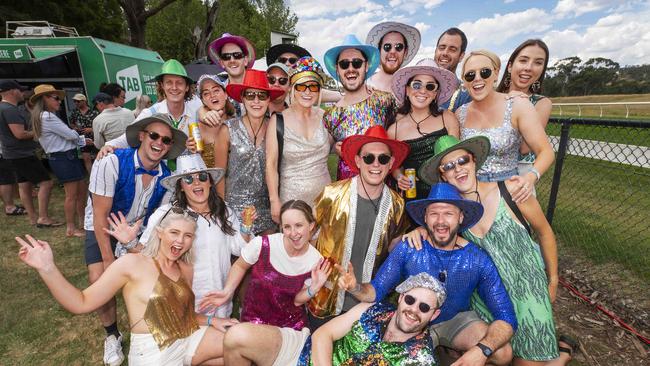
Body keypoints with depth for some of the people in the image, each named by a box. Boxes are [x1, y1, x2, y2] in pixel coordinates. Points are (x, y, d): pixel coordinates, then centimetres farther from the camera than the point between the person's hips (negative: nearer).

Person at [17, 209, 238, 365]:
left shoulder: (186, 269, 6)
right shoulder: (133, 264, -11)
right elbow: (81, 303, -12)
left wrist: (211, 321, 0)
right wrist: (47, 268, -23)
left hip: (190, 340, 5)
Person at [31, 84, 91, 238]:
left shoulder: (44, 116, 15)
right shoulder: (48, 117, -17)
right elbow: (70, 135, -15)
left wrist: (83, 141, 13)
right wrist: (80, 137, 7)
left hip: (67, 156, 10)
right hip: (64, 158, -10)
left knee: (82, 189, 17)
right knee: (72, 194, -2)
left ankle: (81, 218, 30)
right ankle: (71, 228, 9)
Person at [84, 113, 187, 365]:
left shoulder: (166, 176, -16)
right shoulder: (111, 163, -29)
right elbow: (100, 217, -24)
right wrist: (109, 260, -20)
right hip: (102, 229, -2)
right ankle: (112, 336, 14)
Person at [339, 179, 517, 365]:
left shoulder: (479, 261, -19)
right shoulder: (408, 249, -20)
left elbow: (506, 317, -18)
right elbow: (376, 291, -15)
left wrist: (482, 349, -36)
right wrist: (356, 288, -38)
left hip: (458, 320, 1)